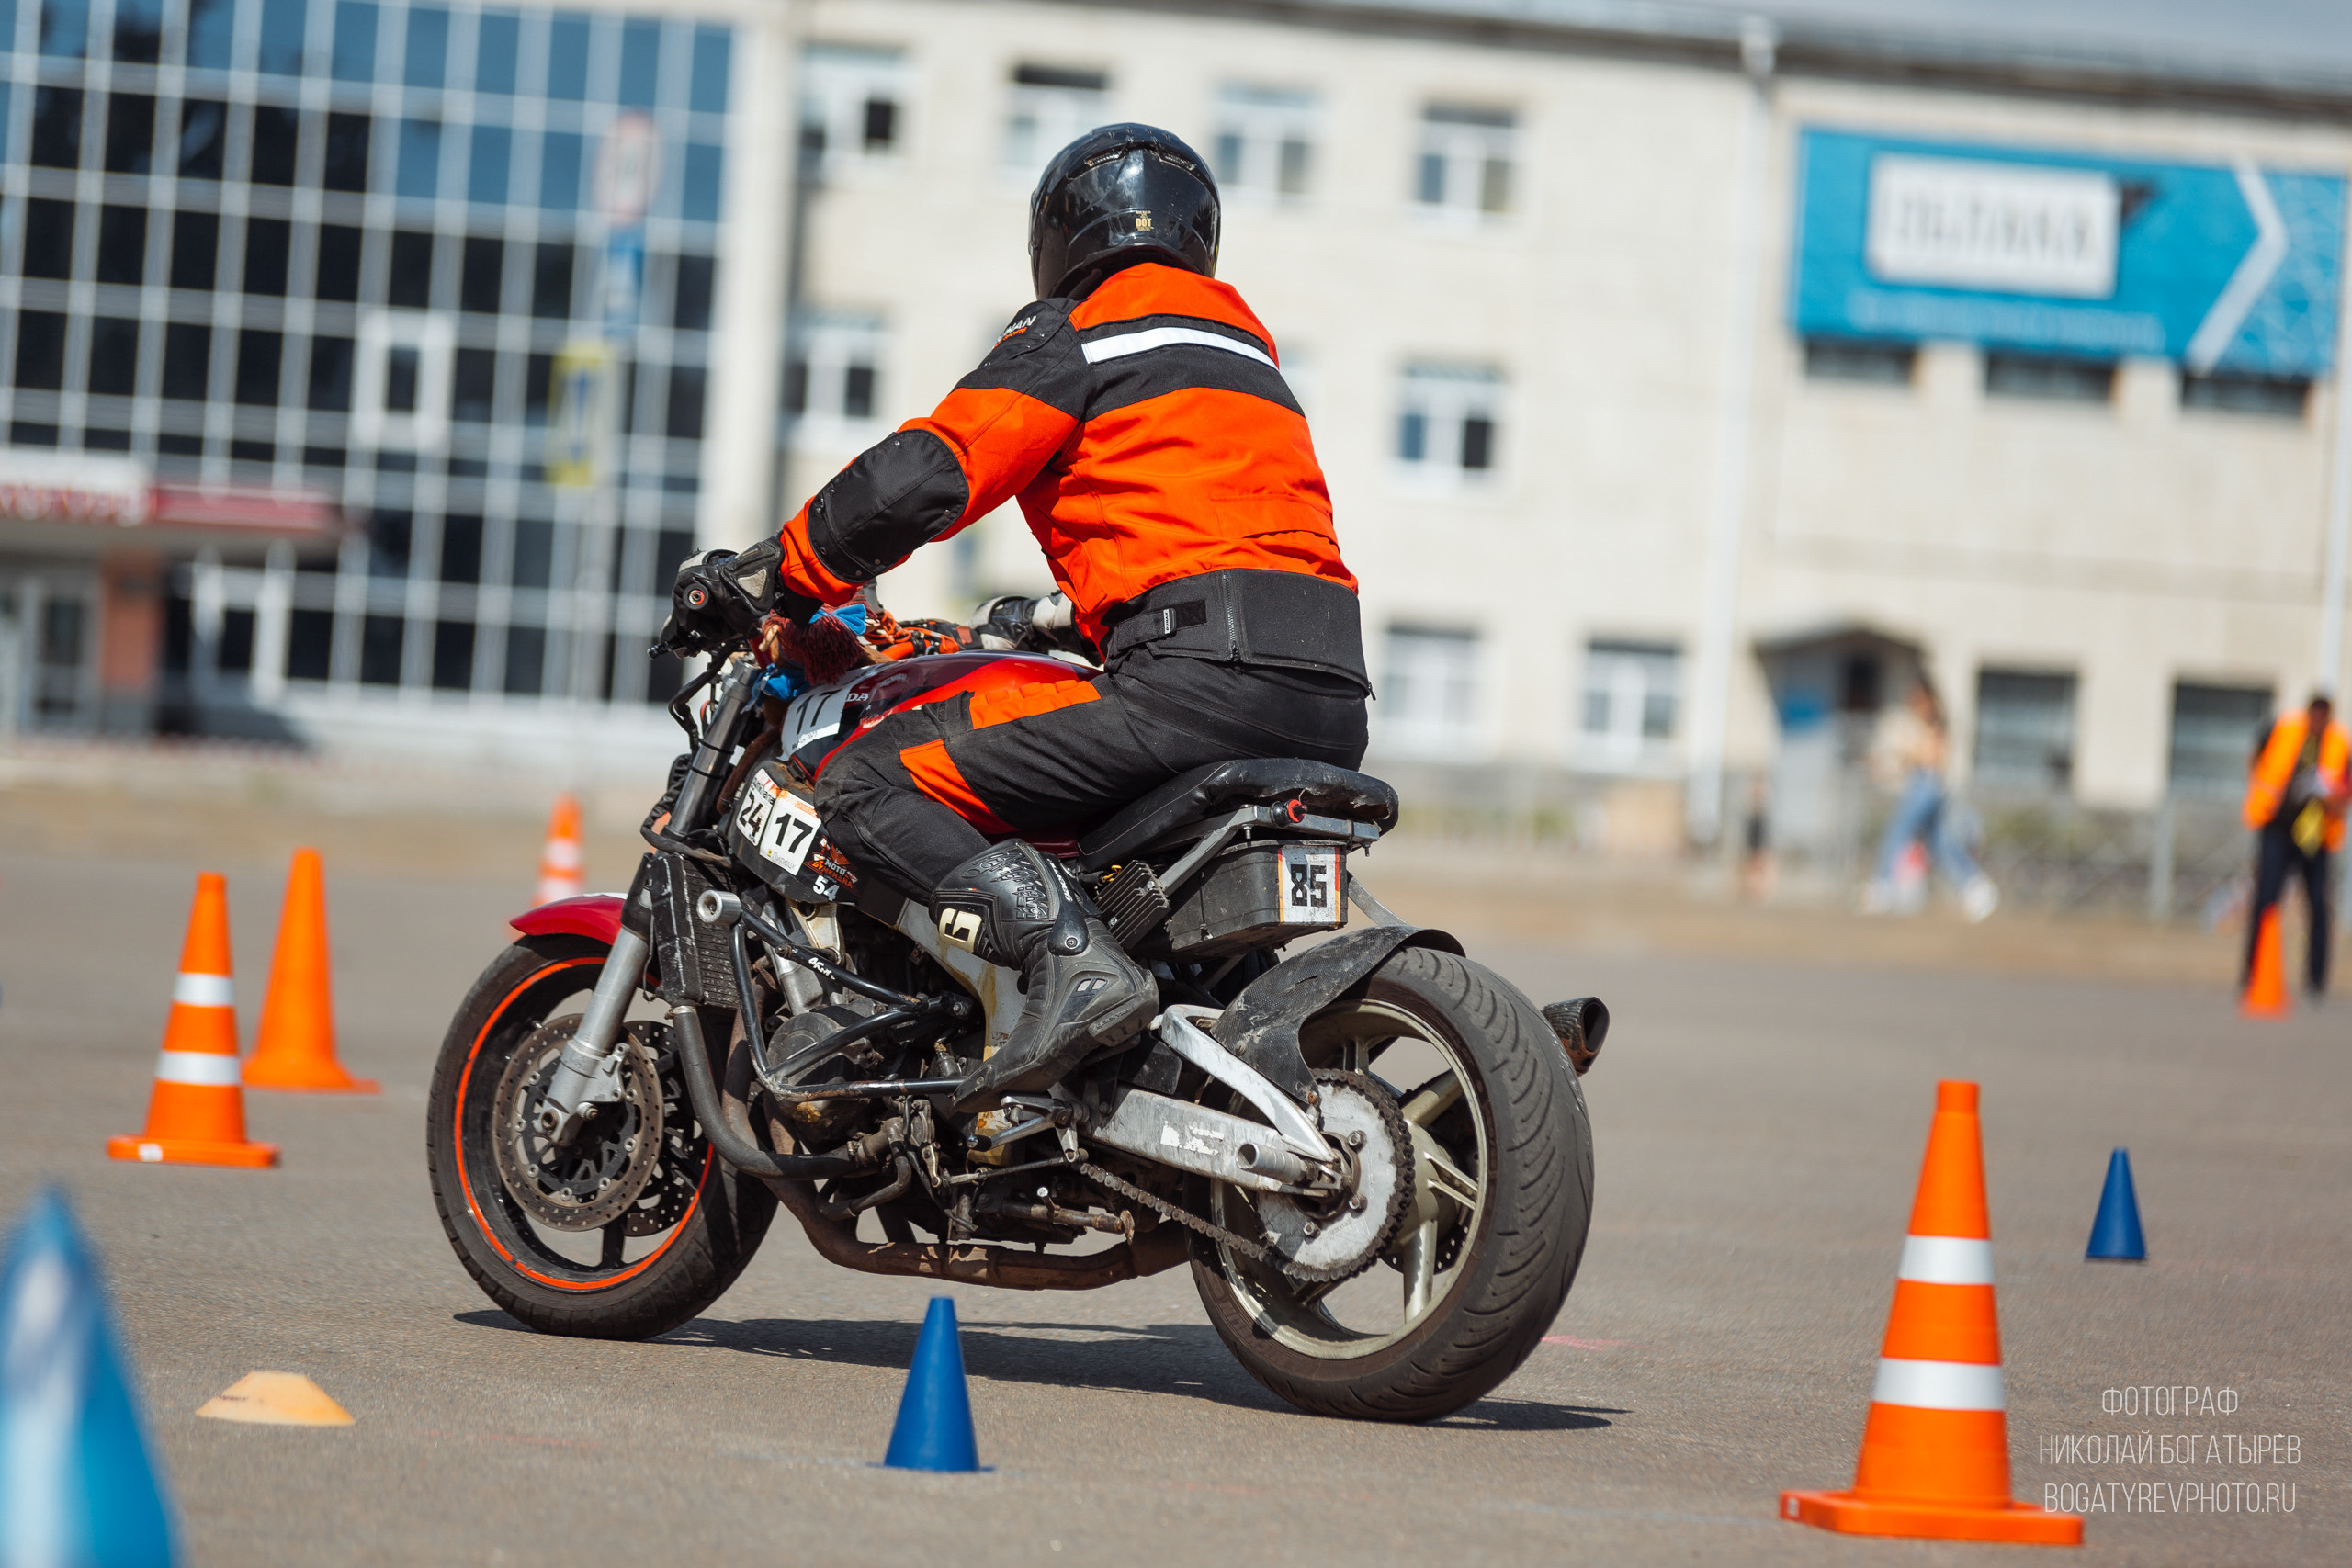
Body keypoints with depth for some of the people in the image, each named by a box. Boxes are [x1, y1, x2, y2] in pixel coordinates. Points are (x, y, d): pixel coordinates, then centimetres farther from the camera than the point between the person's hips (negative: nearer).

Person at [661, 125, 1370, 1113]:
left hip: (1199, 674, -8)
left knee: (868, 785, -9)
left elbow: (923, 476, -6)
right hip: (1333, 703, 8)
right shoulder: (1243, 347, 30)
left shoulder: (1075, 334, 6)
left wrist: (768, 578, 6)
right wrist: (1048, 618, 49)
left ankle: (1072, 958, -28)